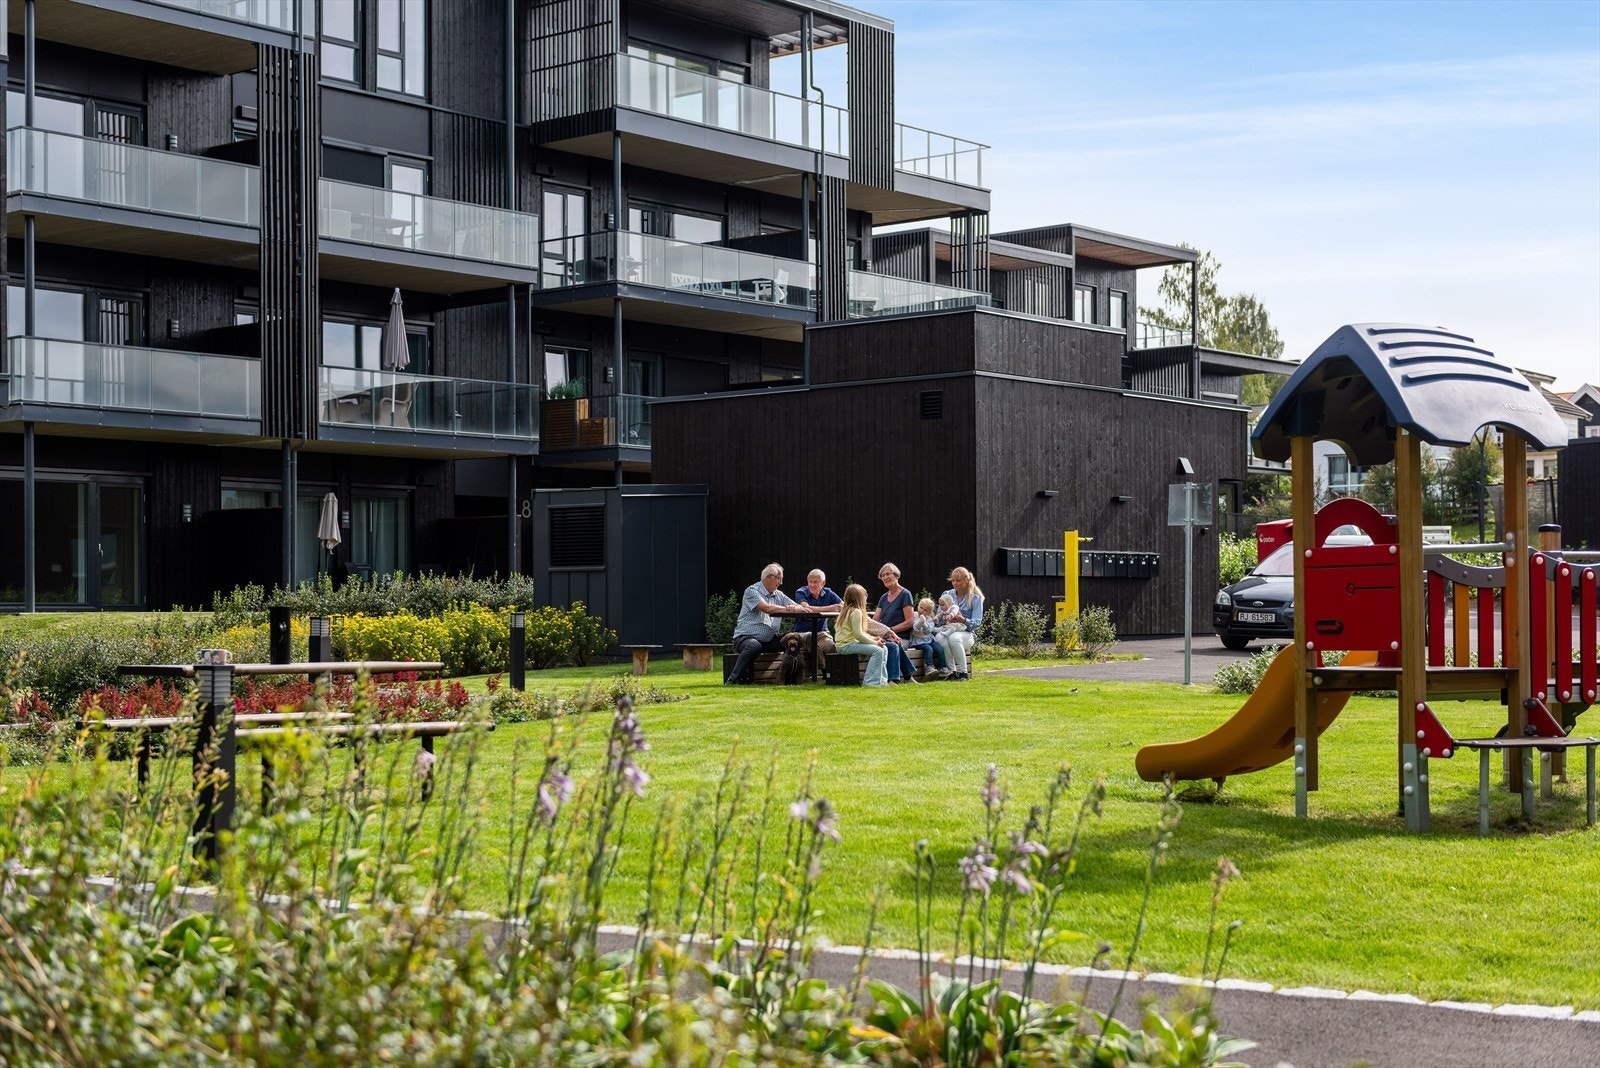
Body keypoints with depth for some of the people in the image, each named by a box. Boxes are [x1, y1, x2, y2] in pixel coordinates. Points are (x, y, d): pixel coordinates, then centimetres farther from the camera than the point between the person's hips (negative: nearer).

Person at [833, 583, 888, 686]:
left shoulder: (849, 610, 17)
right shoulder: (856, 612, -15)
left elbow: (860, 632, 21)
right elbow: (858, 635, -21)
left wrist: (873, 639, 9)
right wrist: (874, 642, -12)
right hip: (846, 645, -10)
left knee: (884, 649, 8)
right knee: (877, 650, -23)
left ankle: (881, 679, 5)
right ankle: (870, 681, -22)